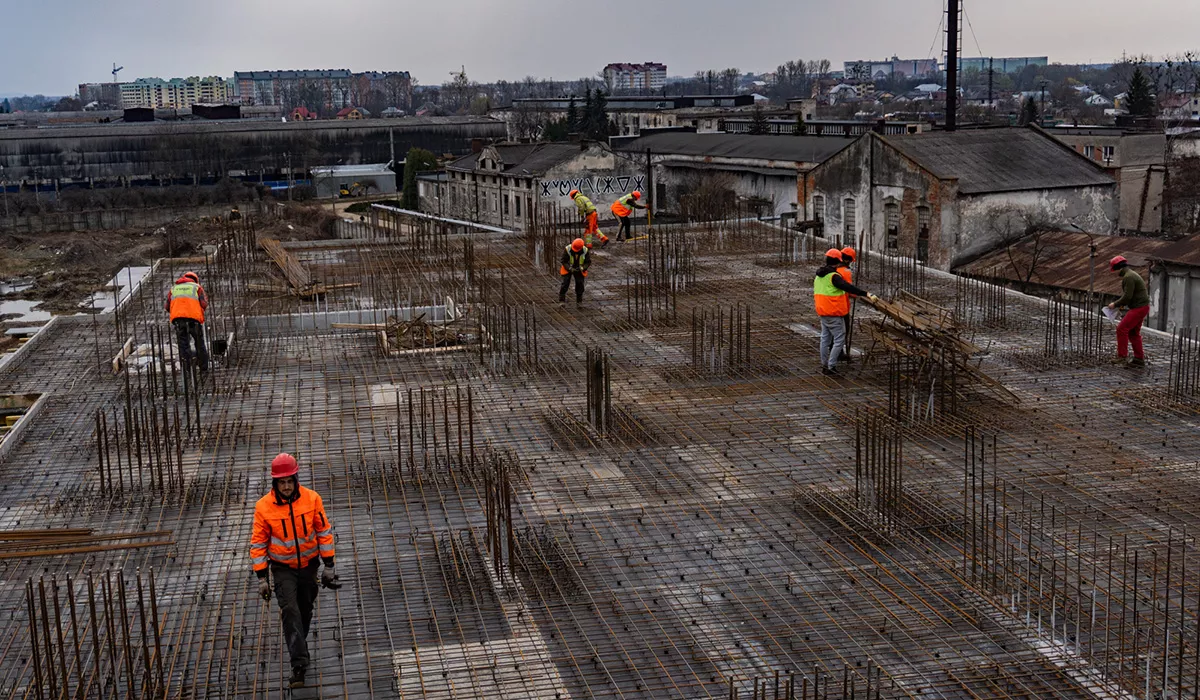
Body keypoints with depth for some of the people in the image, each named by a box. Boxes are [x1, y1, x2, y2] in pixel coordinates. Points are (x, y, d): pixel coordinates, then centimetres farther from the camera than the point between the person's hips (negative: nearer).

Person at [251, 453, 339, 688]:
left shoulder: (312, 499, -13)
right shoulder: (264, 507, -16)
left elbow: (324, 531, -4)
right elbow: (258, 543, -8)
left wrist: (329, 566, -4)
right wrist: (262, 578, -9)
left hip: (309, 564, 2)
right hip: (283, 568, -2)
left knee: (305, 610, 16)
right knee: (290, 610, -16)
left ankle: (298, 645, 43)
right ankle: (299, 663, -15)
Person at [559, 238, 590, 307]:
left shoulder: (585, 251, -20)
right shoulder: (567, 249, -25)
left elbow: (588, 262, -11)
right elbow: (564, 261, -16)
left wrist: (582, 268, -27)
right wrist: (570, 269, -30)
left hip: (579, 270, 2)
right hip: (568, 269, -2)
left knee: (580, 285, 0)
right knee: (565, 284, -10)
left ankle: (579, 301, 14)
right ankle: (562, 300, -3)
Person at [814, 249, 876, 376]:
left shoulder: (818, 276, 9)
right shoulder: (834, 276, -19)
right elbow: (849, 288, -30)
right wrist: (866, 294, -35)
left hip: (822, 312, 9)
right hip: (834, 314, -9)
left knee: (825, 338, 17)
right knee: (839, 340, -2)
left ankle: (824, 365, 24)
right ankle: (830, 367, -4)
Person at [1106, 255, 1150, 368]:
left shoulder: (1128, 277, -17)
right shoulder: (1131, 274, 18)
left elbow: (1127, 296, -22)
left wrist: (1115, 304, -10)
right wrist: (1121, 304, 10)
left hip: (1139, 308, -11)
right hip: (1141, 307, 11)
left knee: (1122, 328, -11)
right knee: (1133, 332, 12)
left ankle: (1122, 356, -10)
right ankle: (1139, 359, 14)